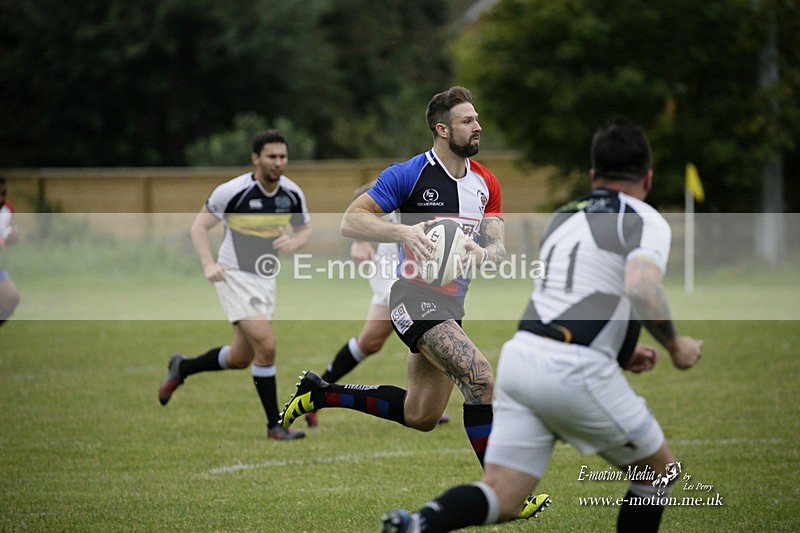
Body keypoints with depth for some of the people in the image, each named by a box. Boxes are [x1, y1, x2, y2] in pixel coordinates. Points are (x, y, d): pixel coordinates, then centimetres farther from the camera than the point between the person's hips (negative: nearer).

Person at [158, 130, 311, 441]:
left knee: (240, 358, 14)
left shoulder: (292, 193, -3)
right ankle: (275, 425, -9)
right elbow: (199, 226, -9)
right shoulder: (233, 191, -17)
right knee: (266, 345, -20)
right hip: (235, 275, -6)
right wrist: (208, 264, -23)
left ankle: (181, 368, 40)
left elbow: (305, 229, 12)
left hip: (266, 279, 6)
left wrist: (294, 242, -12)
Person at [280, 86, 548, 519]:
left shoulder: (486, 183, 7)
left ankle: (319, 394, 32)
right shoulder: (410, 174, -12)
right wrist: (403, 230, -29)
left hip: (451, 305, 8)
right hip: (416, 299, -8)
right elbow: (350, 221, -13)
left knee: (420, 416, 16)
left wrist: (482, 252, -17)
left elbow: (498, 246, 8)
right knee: (481, 378, -25)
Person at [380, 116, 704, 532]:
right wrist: (675, 346, -4)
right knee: (658, 472, 16)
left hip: (520, 356, 6)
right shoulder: (645, 222, 0)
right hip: (578, 372, -6)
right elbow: (642, 290, -20)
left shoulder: (561, 218, 23)